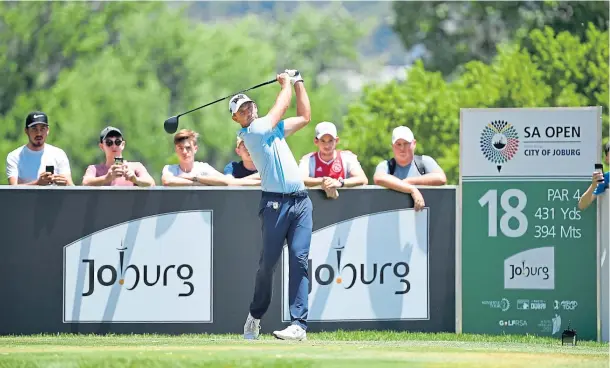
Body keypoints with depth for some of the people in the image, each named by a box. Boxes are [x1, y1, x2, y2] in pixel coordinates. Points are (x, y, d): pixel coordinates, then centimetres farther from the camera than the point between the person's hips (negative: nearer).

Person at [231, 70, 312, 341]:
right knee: (268, 262, -4)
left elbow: (305, 116, 27)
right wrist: (286, 84, 13)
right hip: (275, 203, -5)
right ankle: (255, 315, 18)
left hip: (301, 200, 5)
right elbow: (280, 108, -2)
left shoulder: (274, 128, 20)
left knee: (300, 260, -7)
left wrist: (298, 83, 25)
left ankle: (299, 324, -13)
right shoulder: (250, 132, -3)